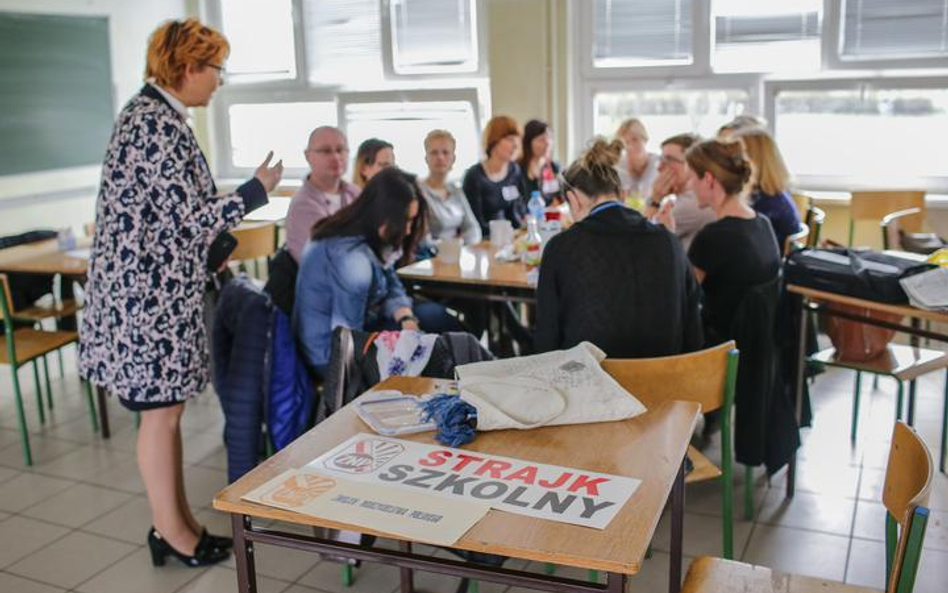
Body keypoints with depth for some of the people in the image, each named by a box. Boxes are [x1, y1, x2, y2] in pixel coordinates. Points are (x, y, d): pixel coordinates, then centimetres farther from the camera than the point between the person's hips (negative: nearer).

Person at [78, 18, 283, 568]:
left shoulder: (153, 113, 12)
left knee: (168, 407, 15)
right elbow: (190, 219, -20)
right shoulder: (158, 123, -19)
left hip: (156, 286, 10)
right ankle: (171, 532, 18)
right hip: (150, 291, -10)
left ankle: (177, 522, 27)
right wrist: (258, 188, -9)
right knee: (162, 411, 3)